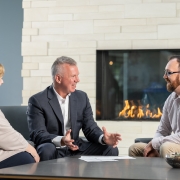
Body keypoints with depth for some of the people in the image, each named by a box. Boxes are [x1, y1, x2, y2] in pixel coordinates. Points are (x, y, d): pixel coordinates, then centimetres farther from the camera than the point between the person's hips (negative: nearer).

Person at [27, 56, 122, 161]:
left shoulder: (82, 97, 9)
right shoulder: (38, 101, -8)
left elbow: (90, 128, 7)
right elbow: (37, 134, -17)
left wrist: (103, 138, -16)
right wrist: (60, 140, -36)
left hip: (75, 149, 5)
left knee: (110, 149, -13)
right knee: (47, 150, -39)